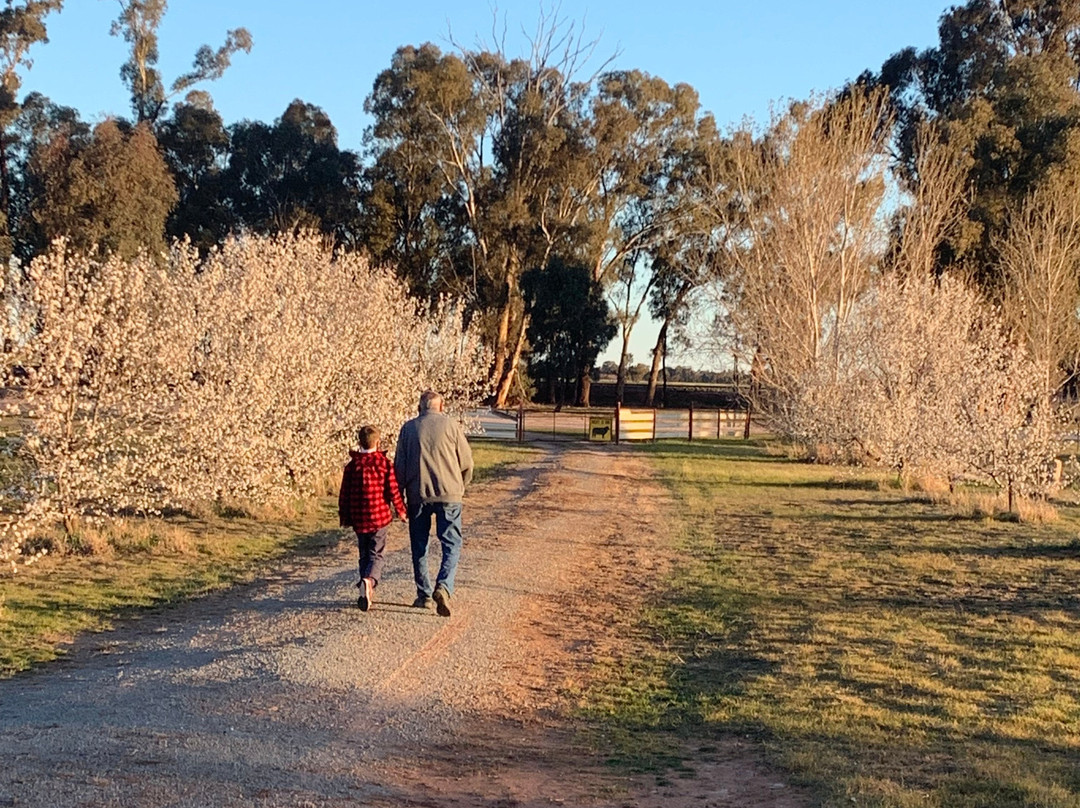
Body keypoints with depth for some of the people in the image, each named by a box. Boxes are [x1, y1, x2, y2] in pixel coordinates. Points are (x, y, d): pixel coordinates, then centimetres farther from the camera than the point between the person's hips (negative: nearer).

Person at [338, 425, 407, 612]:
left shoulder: (352, 465, 3)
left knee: (364, 555, 15)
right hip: (380, 516, -2)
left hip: (359, 519, 2)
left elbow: (344, 493, 5)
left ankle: (365, 586, 12)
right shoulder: (384, 463, -4)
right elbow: (393, 490, -5)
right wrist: (401, 510, 8)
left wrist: (344, 517, 14)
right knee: (376, 554, 0)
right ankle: (369, 580, -27)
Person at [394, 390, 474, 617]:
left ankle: (424, 595, 16)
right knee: (451, 545, 2)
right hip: (449, 495, -2)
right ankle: (443, 588, -18)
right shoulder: (451, 425, 0)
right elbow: (466, 462, 3)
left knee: (419, 547, 12)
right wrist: (461, 486, 20)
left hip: (417, 495, 2)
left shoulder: (409, 428, 4)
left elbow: (399, 465, 5)